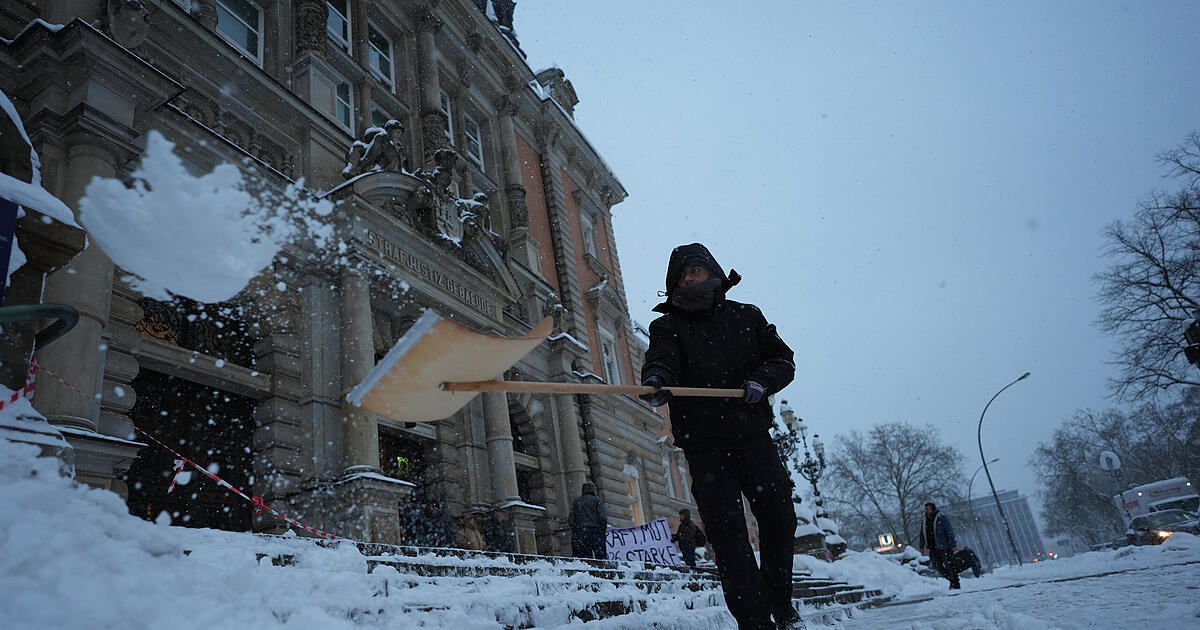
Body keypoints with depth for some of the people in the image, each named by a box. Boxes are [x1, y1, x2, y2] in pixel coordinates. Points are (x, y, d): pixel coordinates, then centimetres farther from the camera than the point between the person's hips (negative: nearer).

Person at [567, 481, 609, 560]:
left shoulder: (576, 502, 16)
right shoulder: (597, 500, 6)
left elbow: (571, 520, 8)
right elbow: (603, 517, -6)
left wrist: (574, 531, 14)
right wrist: (603, 530, 2)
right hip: (595, 531, -3)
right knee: (601, 555, -5)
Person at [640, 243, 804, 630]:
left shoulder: (746, 316, 14)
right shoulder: (667, 325, 5)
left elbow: (782, 359, 11)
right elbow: (662, 357, -15)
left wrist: (762, 380, -11)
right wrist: (656, 380, -39)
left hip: (754, 435, 3)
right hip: (705, 445, -3)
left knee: (779, 520, 9)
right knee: (727, 532, -8)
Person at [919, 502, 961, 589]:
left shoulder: (942, 518, -10)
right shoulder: (926, 520, 10)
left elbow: (950, 531, -12)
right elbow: (922, 534, 16)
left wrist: (953, 545, -16)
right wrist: (922, 547, 15)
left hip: (944, 547, -7)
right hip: (933, 549, 7)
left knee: (949, 565, -3)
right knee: (937, 566, 7)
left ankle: (956, 585, 8)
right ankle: (951, 581, 22)